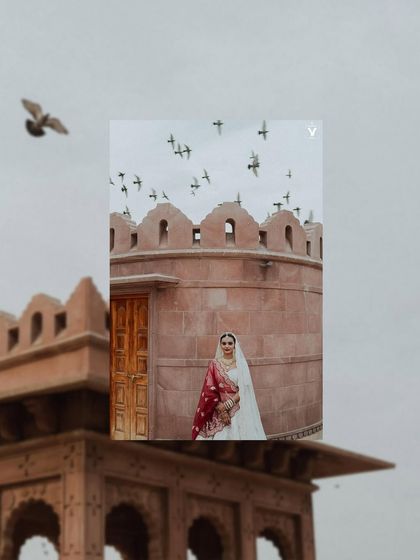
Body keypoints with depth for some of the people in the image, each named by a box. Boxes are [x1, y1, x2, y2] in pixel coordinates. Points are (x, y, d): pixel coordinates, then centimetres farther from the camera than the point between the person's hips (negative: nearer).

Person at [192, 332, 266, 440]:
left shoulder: (241, 363, 4)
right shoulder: (214, 364, 4)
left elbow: (245, 389, -3)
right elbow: (209, 390, -1)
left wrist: (229, 403, -13)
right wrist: (221, 409, -11)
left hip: (239, 410, 0)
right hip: (218, 410, 0)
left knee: (239, 435, -5)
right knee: (220, 436, -5)